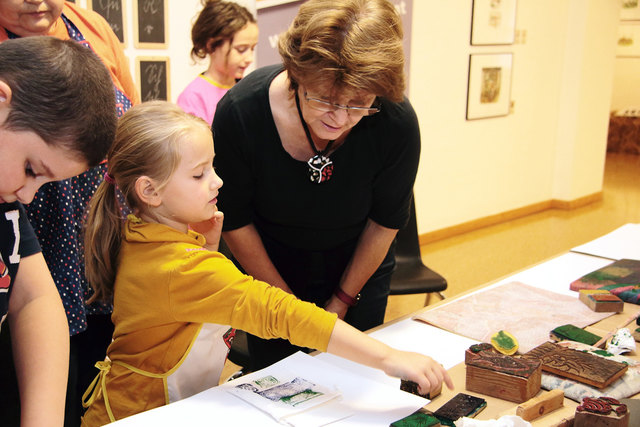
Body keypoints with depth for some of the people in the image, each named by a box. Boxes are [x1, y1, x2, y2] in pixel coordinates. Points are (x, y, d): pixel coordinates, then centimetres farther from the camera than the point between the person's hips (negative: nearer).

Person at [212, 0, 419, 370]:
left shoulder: (397, 123, -29)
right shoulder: (240, 112, -30)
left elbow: (385, 223, -11)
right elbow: (234, 220, -14)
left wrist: (341, 302, -2)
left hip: (357, 270, 1)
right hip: (271, 267, 0)